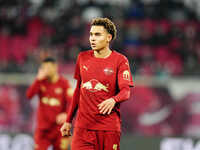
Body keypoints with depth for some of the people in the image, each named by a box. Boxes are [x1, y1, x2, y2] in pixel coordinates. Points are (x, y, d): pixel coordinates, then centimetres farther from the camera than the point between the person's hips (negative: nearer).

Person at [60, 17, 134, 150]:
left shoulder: (120, 60, -2)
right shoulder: (83, 58, 10)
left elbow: (126, 91, -10)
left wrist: (113, 100, -33)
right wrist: (68, 121, 18)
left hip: (109, 127, -3)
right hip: (83, 126, 3)